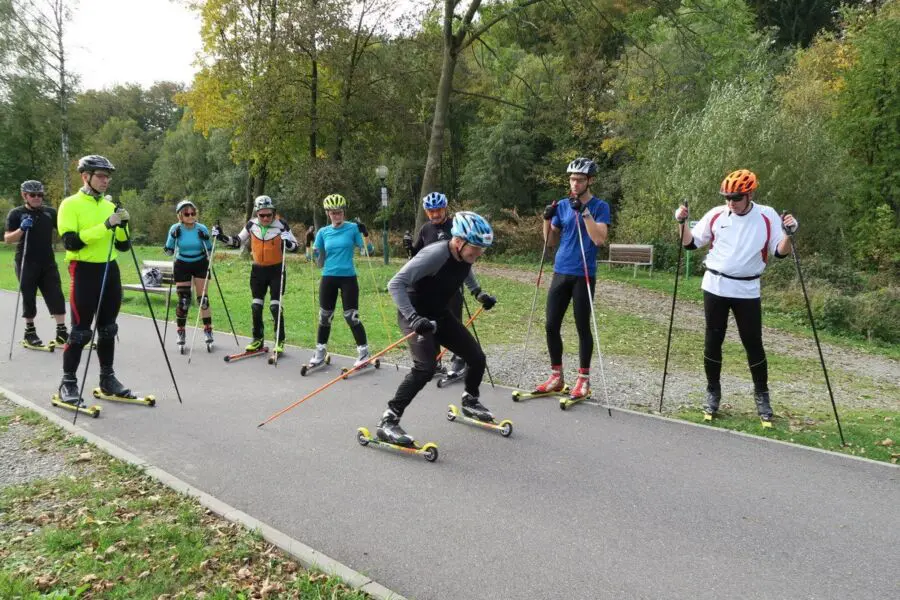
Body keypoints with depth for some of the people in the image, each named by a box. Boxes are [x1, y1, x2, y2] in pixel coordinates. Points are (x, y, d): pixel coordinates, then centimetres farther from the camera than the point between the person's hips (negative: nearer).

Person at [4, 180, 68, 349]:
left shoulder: (50, 212, 8)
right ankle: (29, 333, 18)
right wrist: (21, 229, -21)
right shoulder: (16, 213, 0)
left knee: (56, 296, -3)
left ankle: (62, 333, 1)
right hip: (26, 264, -2)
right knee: (29, 298, 5)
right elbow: (7, 239, -4)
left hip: (48, 263, 3)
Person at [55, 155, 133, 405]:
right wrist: (105, 226, -24)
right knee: (80, 332, -3)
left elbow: (123, 246, 10)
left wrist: (122, 226, -8)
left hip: (110, 271, 6)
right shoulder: (71, 204, -6)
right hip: (85, 272, -6)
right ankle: (68, 383, 8)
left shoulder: (110, 206, 11)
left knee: (107, 329, 12)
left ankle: (107, 379, 23)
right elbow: (71, 242, -19)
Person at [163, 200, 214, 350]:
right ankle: (180, 332, 11)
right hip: (182, 266, 0)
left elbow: (209, 251, -3)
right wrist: (173, 238, -21)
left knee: (203, 298, -3)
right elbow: (169, 252, -6)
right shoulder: (175, 229, -12)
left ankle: (208, 330, 7)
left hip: (200, 265, 0)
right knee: (183, 300, -3)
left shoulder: (202, 229, -11)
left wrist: (205, 240, -21)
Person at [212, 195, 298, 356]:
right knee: (256, 306, 9)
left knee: (275, 306, -6)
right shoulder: (252, 225, -4)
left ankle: (280, 341, 6)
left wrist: (288, 243, -31)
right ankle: (258, 339, 23)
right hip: (258, 270, 4)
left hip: (276, 270, -4)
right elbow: (237, 242, 11)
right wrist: (222, 237, -3)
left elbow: (295, 247, -9)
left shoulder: (281, 224, -13)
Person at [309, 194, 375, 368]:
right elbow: (319, 262, 9)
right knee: (325, 317, 8)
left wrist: (364, 233, -19)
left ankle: (363, 352, 7)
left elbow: (368, 250, -5)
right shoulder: (323, 232, 5)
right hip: (328, 278, 3)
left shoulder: (353, 228, -2)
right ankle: (320, 351, 22)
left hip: (348, 278, -3)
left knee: (351, 317, -5)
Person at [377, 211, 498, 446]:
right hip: (416, 316, -8)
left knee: (477, 358, 9)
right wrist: (413, 318, -40)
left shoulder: (464, 255, -5)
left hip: (440, 315, 8)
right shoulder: (435, 254, -29)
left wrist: (478, 293, 16)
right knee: (426, 367, -27)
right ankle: (388, 422, -17)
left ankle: (470, 402, 37)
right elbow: (396, 284, -32)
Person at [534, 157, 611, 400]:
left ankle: (583, 380, 13)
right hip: (560, 273, 5)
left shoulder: (600, 206, -3)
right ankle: (556, 376, 18)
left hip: (583, 276, -5)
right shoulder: (562, 205, 10)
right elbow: (550, 241, 12)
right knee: (551, 326, 5)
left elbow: (599, 239, -18)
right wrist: (548, 219, -5)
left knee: (582, 327, 1)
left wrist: (583, 211, -22)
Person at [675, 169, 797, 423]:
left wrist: (788, 234, -19)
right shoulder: (716, 215, -1)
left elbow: (780, 252, -2)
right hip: (715, 287, 1)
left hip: (747, 291, -1)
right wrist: (682, 223, -10)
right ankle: (713, 392, 23)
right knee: (713, 341, 8)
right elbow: (691, 242, 6)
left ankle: (761, 395, 20)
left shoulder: (767, 216, -4)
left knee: (753, 343, 3)